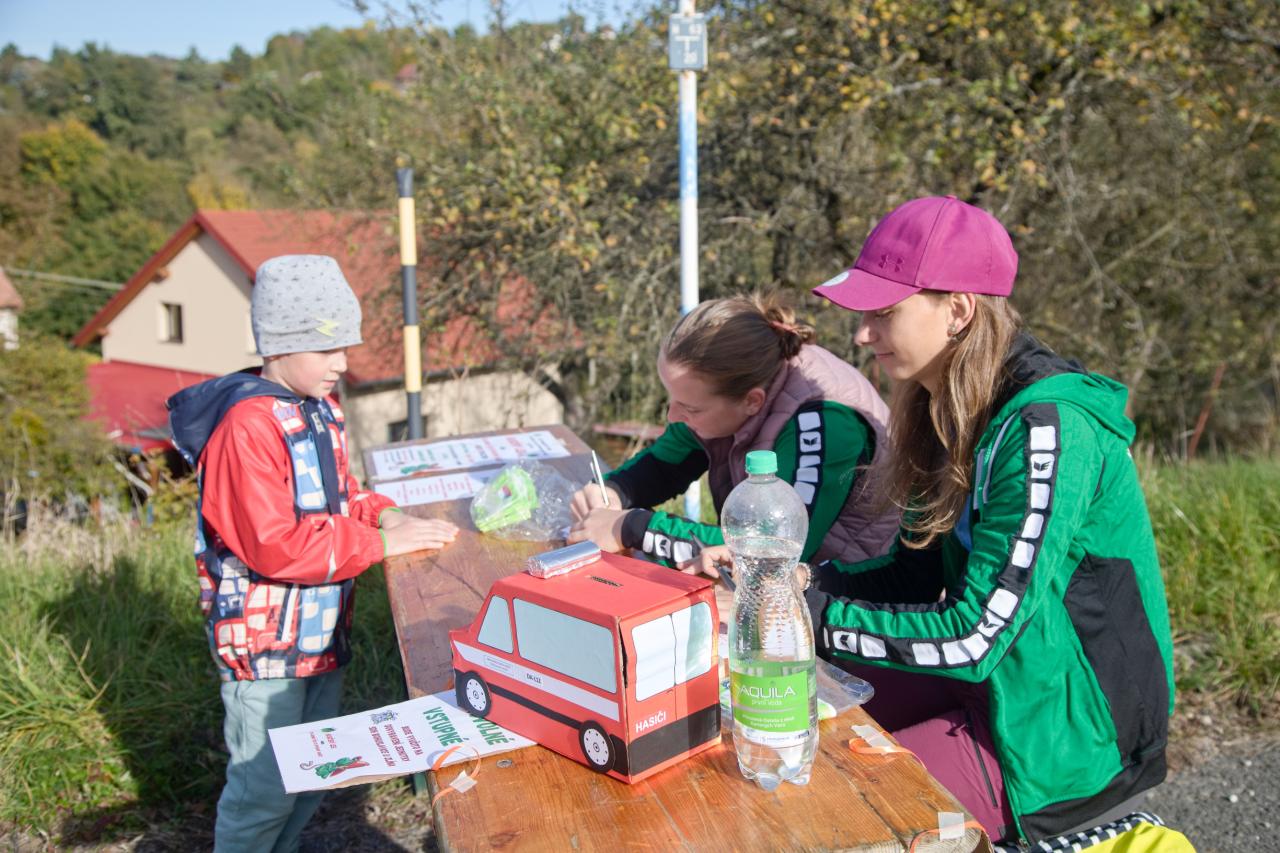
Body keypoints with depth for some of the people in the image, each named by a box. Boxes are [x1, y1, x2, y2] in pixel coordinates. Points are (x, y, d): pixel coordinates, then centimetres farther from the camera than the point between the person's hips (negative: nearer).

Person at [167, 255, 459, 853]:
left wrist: (386, 515, -3)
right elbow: (274, 545, -27)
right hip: (265, 643, -9)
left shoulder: (321, 410, 6)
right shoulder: (249, 424, -22)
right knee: (266, 786, 2)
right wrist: (380, 543, -23)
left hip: (322, 629, 9)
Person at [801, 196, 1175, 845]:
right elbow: (917, 573, 5)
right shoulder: (952, 409, 1)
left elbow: (975, 635, -28)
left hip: (1069, 733, -8)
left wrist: (805, 614, -24)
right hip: (990, 682, 8)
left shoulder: (1046, 429, -27)